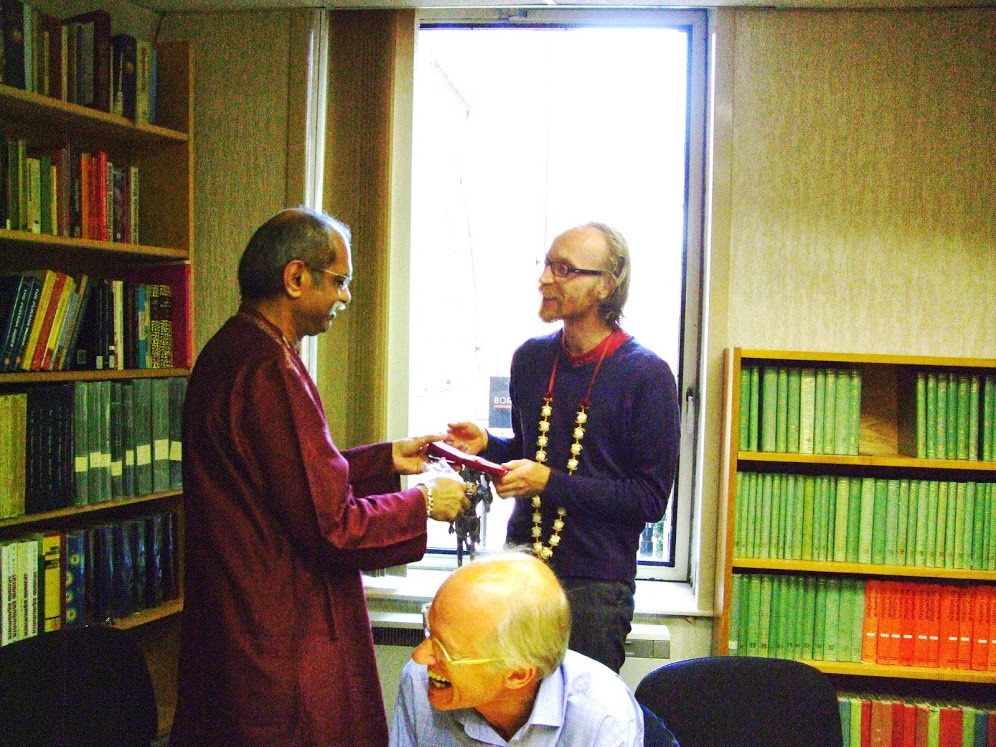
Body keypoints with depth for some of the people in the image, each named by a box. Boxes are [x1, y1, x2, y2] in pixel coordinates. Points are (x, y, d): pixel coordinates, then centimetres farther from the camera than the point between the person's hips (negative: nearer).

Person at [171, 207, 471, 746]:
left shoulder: (228, 352, 8)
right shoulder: (271, 370, -24)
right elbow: (333, 525, -23)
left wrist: (388, 459, 14)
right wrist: (424, 503, -9)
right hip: (281, 651, -10)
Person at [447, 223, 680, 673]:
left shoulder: (646, 375, -11)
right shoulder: (531, 358, 7)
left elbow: (651, 498, -13)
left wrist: (551, 482, -20)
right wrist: (486, 445, 0)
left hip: (595, 585, -5)